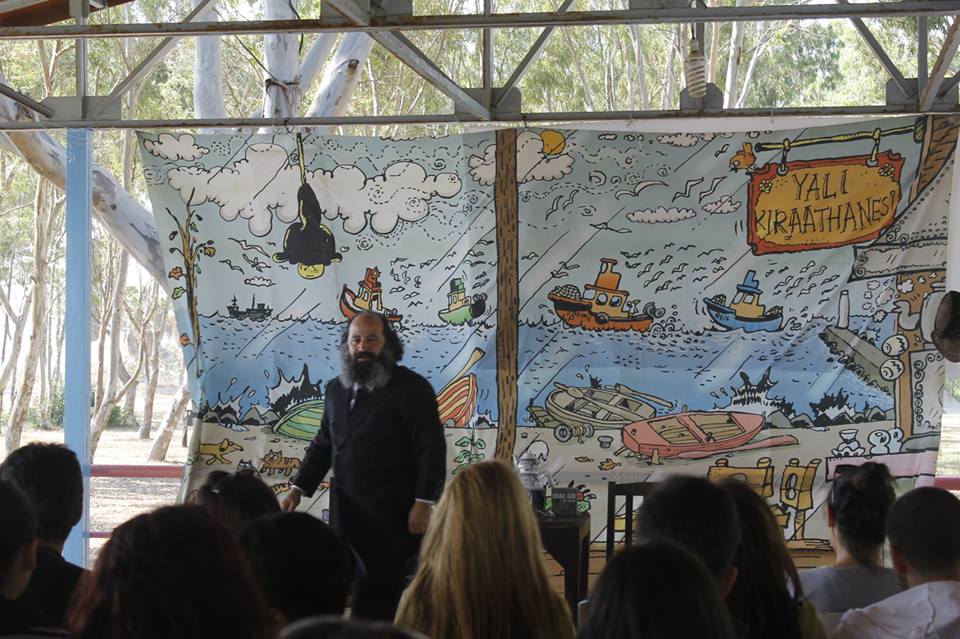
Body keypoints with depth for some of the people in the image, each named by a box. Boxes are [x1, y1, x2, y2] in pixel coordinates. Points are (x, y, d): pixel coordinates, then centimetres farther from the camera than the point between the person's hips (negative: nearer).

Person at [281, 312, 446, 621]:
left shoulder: (412, 388, -4)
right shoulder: (336, 390, 15)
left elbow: (432, 448, -8)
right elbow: (323, 445, 24)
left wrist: (423, 503, -15)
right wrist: (298, 489, 15)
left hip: (392, 514, -5)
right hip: (347, 511, 5)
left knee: (382, 594, -4)